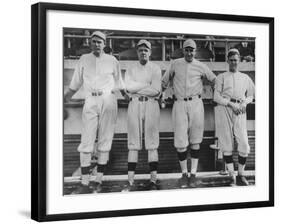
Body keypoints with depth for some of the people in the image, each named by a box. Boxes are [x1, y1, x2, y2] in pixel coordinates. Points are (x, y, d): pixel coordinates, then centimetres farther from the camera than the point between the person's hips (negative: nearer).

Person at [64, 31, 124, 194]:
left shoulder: (112, 60, 9)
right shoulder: (84, 59, 11)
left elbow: (119, 84, 14)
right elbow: (75, 85, 15)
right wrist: (65, 100, 13)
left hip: (108, 101, 0)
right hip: (90, 102, 0)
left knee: (105, 141, -1)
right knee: (86, 142, -8)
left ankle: (99, 181, 4)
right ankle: (85, 183, -8)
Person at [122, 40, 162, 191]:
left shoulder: (155, 69, 9)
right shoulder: (131, 70, 14)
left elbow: (156, 90, -7)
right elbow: (128, 86, -6)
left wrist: (137, 89, -4)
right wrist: (148, 85, -6)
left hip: (151, 105, -1)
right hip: (134, 105, 1)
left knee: (152, 144, -3)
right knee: (133, 144, -2)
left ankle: (153, 180, -1)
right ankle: (130, 182, -4)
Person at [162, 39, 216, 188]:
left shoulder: (201, 67, 5)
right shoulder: (175, 64, 7)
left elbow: (215, 80, 13)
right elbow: (164, 82, 16)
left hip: (196, 104, 0)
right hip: (179, 104, 0)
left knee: (195, 140, 1)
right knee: (180, 141, -5)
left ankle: (193, 174, 6)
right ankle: (184, 173, 8)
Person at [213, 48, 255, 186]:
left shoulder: (245, 78, 19)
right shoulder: (222, 77, 11)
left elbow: (250, 96, 24)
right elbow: (216, 97, 2)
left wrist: (244, 103, 2)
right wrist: (231, 104, -11)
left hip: (240, 111, 2)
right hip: (224, 109, -2)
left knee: (244, 144, -7)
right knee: (227, 145, -3)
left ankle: (241, 175, 4)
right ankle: (231, 176, 2)